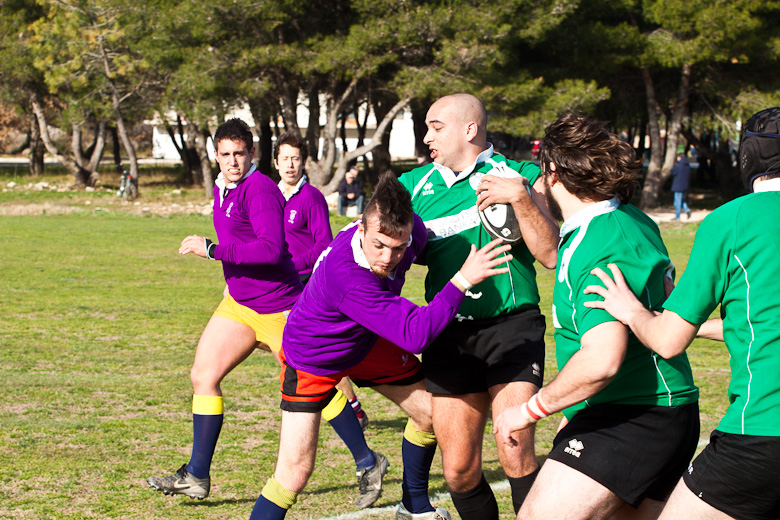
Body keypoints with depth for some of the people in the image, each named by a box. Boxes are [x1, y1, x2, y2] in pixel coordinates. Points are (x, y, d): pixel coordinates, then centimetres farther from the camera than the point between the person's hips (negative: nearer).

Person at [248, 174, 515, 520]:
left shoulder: (408, 229, -24)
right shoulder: (345, 275, -45)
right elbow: (416, 335, -47)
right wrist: (463, 280, -47)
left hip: (368, 342, 7)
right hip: (312, 356, -7)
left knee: (431, 413, 13)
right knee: (295, 471, -16)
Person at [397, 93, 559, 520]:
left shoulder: (518, 176, 2)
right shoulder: (416, 185, 11)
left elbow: (550, 254, -7)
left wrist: (521, 199, -18)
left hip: (511, 325, -4)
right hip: (449, 335, 4)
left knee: (515, 457, -18)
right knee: (459, 471, 3)